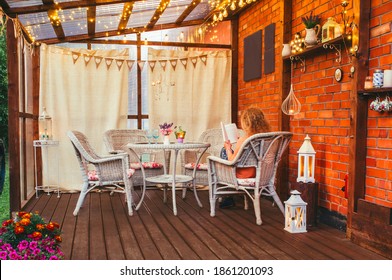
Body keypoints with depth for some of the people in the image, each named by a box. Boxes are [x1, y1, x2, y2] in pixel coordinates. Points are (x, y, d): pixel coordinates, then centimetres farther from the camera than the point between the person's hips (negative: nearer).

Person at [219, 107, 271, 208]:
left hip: (243, 173, -7)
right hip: (259, 172, 7)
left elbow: (231, 161, -15)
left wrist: (228, 148, 2)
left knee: (223, 151, 14)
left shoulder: (243, 140, -26)